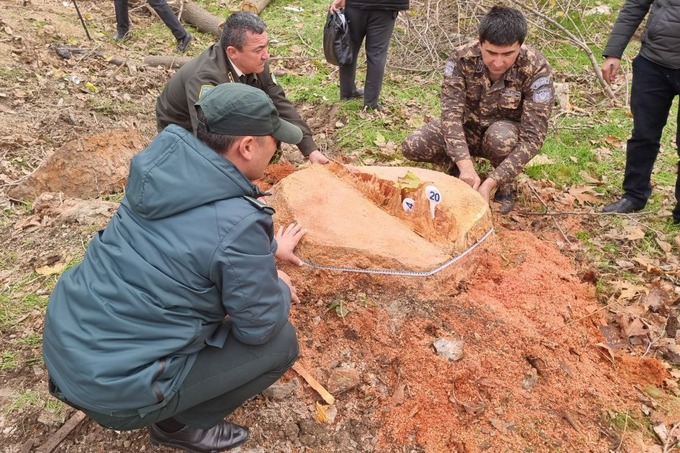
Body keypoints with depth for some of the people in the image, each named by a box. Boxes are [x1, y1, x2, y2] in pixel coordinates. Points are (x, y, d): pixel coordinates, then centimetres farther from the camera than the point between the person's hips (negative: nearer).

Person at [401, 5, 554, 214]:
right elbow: (451, 112, -29)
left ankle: (504, 186, -7)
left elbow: (532, 137, -31)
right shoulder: (462, 59, -23)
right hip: (468, 127, 2)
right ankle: (457, 168, 8)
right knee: (412, 146, -22)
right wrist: (466, 165, -45)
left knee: (501, 137, -39)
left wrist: (490, 183, -42)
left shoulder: (537, 69, -28)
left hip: (508, 131, -2)